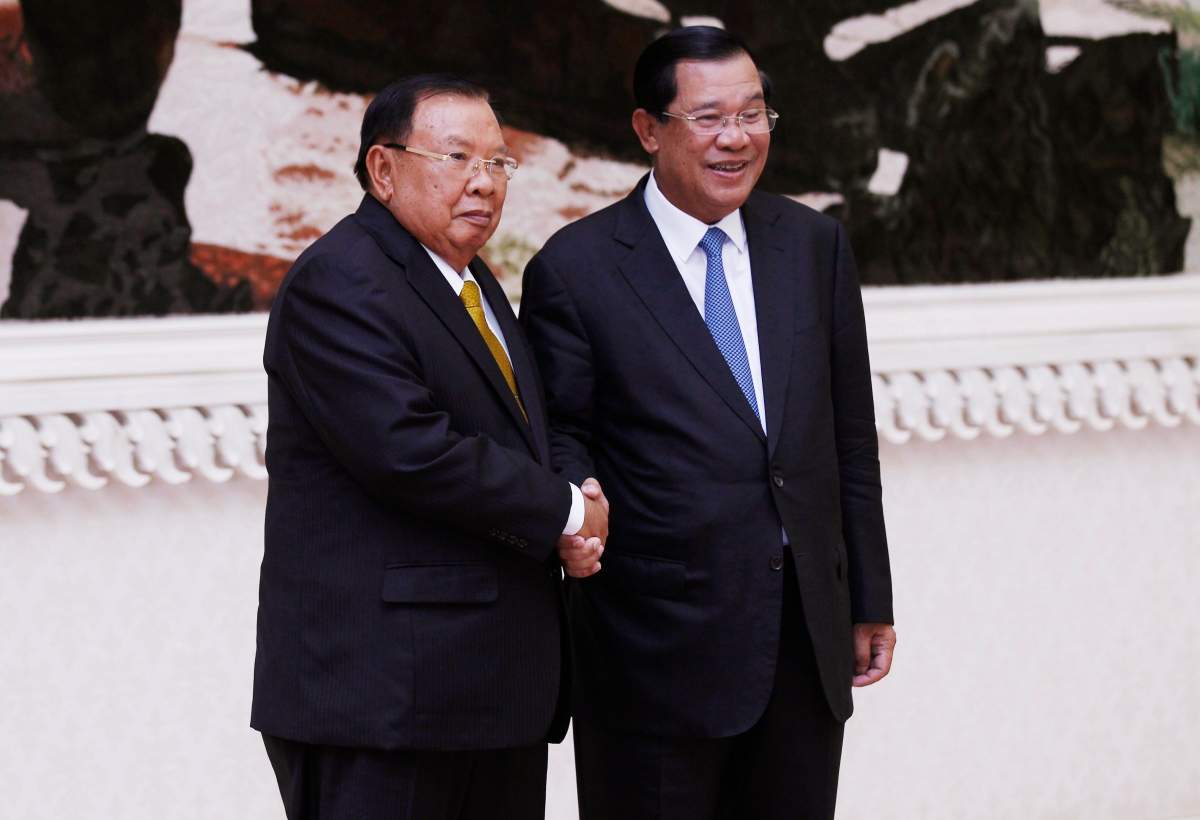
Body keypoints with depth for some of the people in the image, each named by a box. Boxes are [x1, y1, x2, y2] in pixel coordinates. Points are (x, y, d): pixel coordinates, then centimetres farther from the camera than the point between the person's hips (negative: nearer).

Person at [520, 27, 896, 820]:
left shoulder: (815, 246, 8)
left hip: (809, 635, 4)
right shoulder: (577, 267, -5)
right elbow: (561, 435, -1)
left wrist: (870, 601, 10)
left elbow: (850, 435, 10)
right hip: (659, 648, -4)